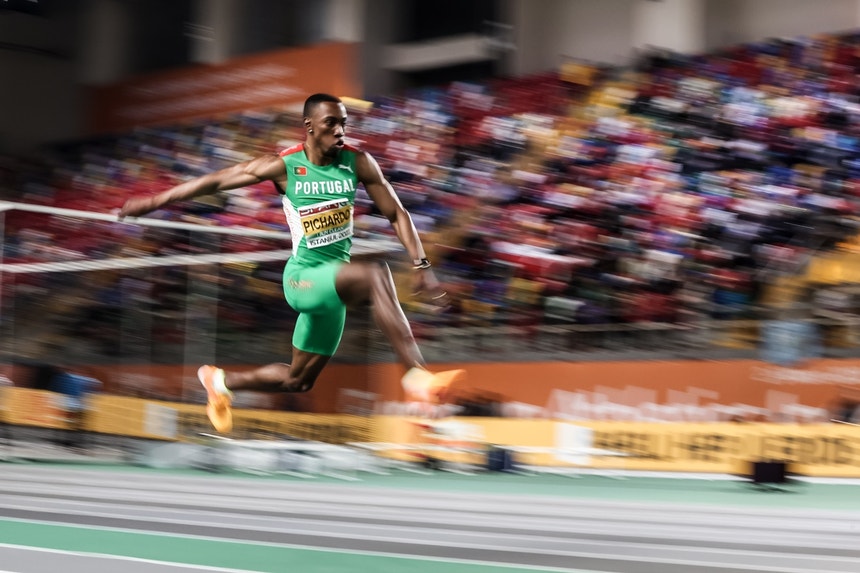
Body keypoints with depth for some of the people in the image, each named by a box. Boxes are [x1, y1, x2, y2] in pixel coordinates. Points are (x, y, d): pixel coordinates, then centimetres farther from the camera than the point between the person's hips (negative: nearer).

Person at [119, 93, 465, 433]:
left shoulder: (358, 163, -1)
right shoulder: (284, 167, -8)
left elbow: (396, 214, 6)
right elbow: (216, 181, 0)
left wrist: (421, 265, -5)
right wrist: (154, 202, 3)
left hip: (334, 284, 5)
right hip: (303, 277, -5)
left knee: (298, 381, 16)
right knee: (375, 275, -35)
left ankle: (221, 381, 40)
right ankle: (417, 376, -42)